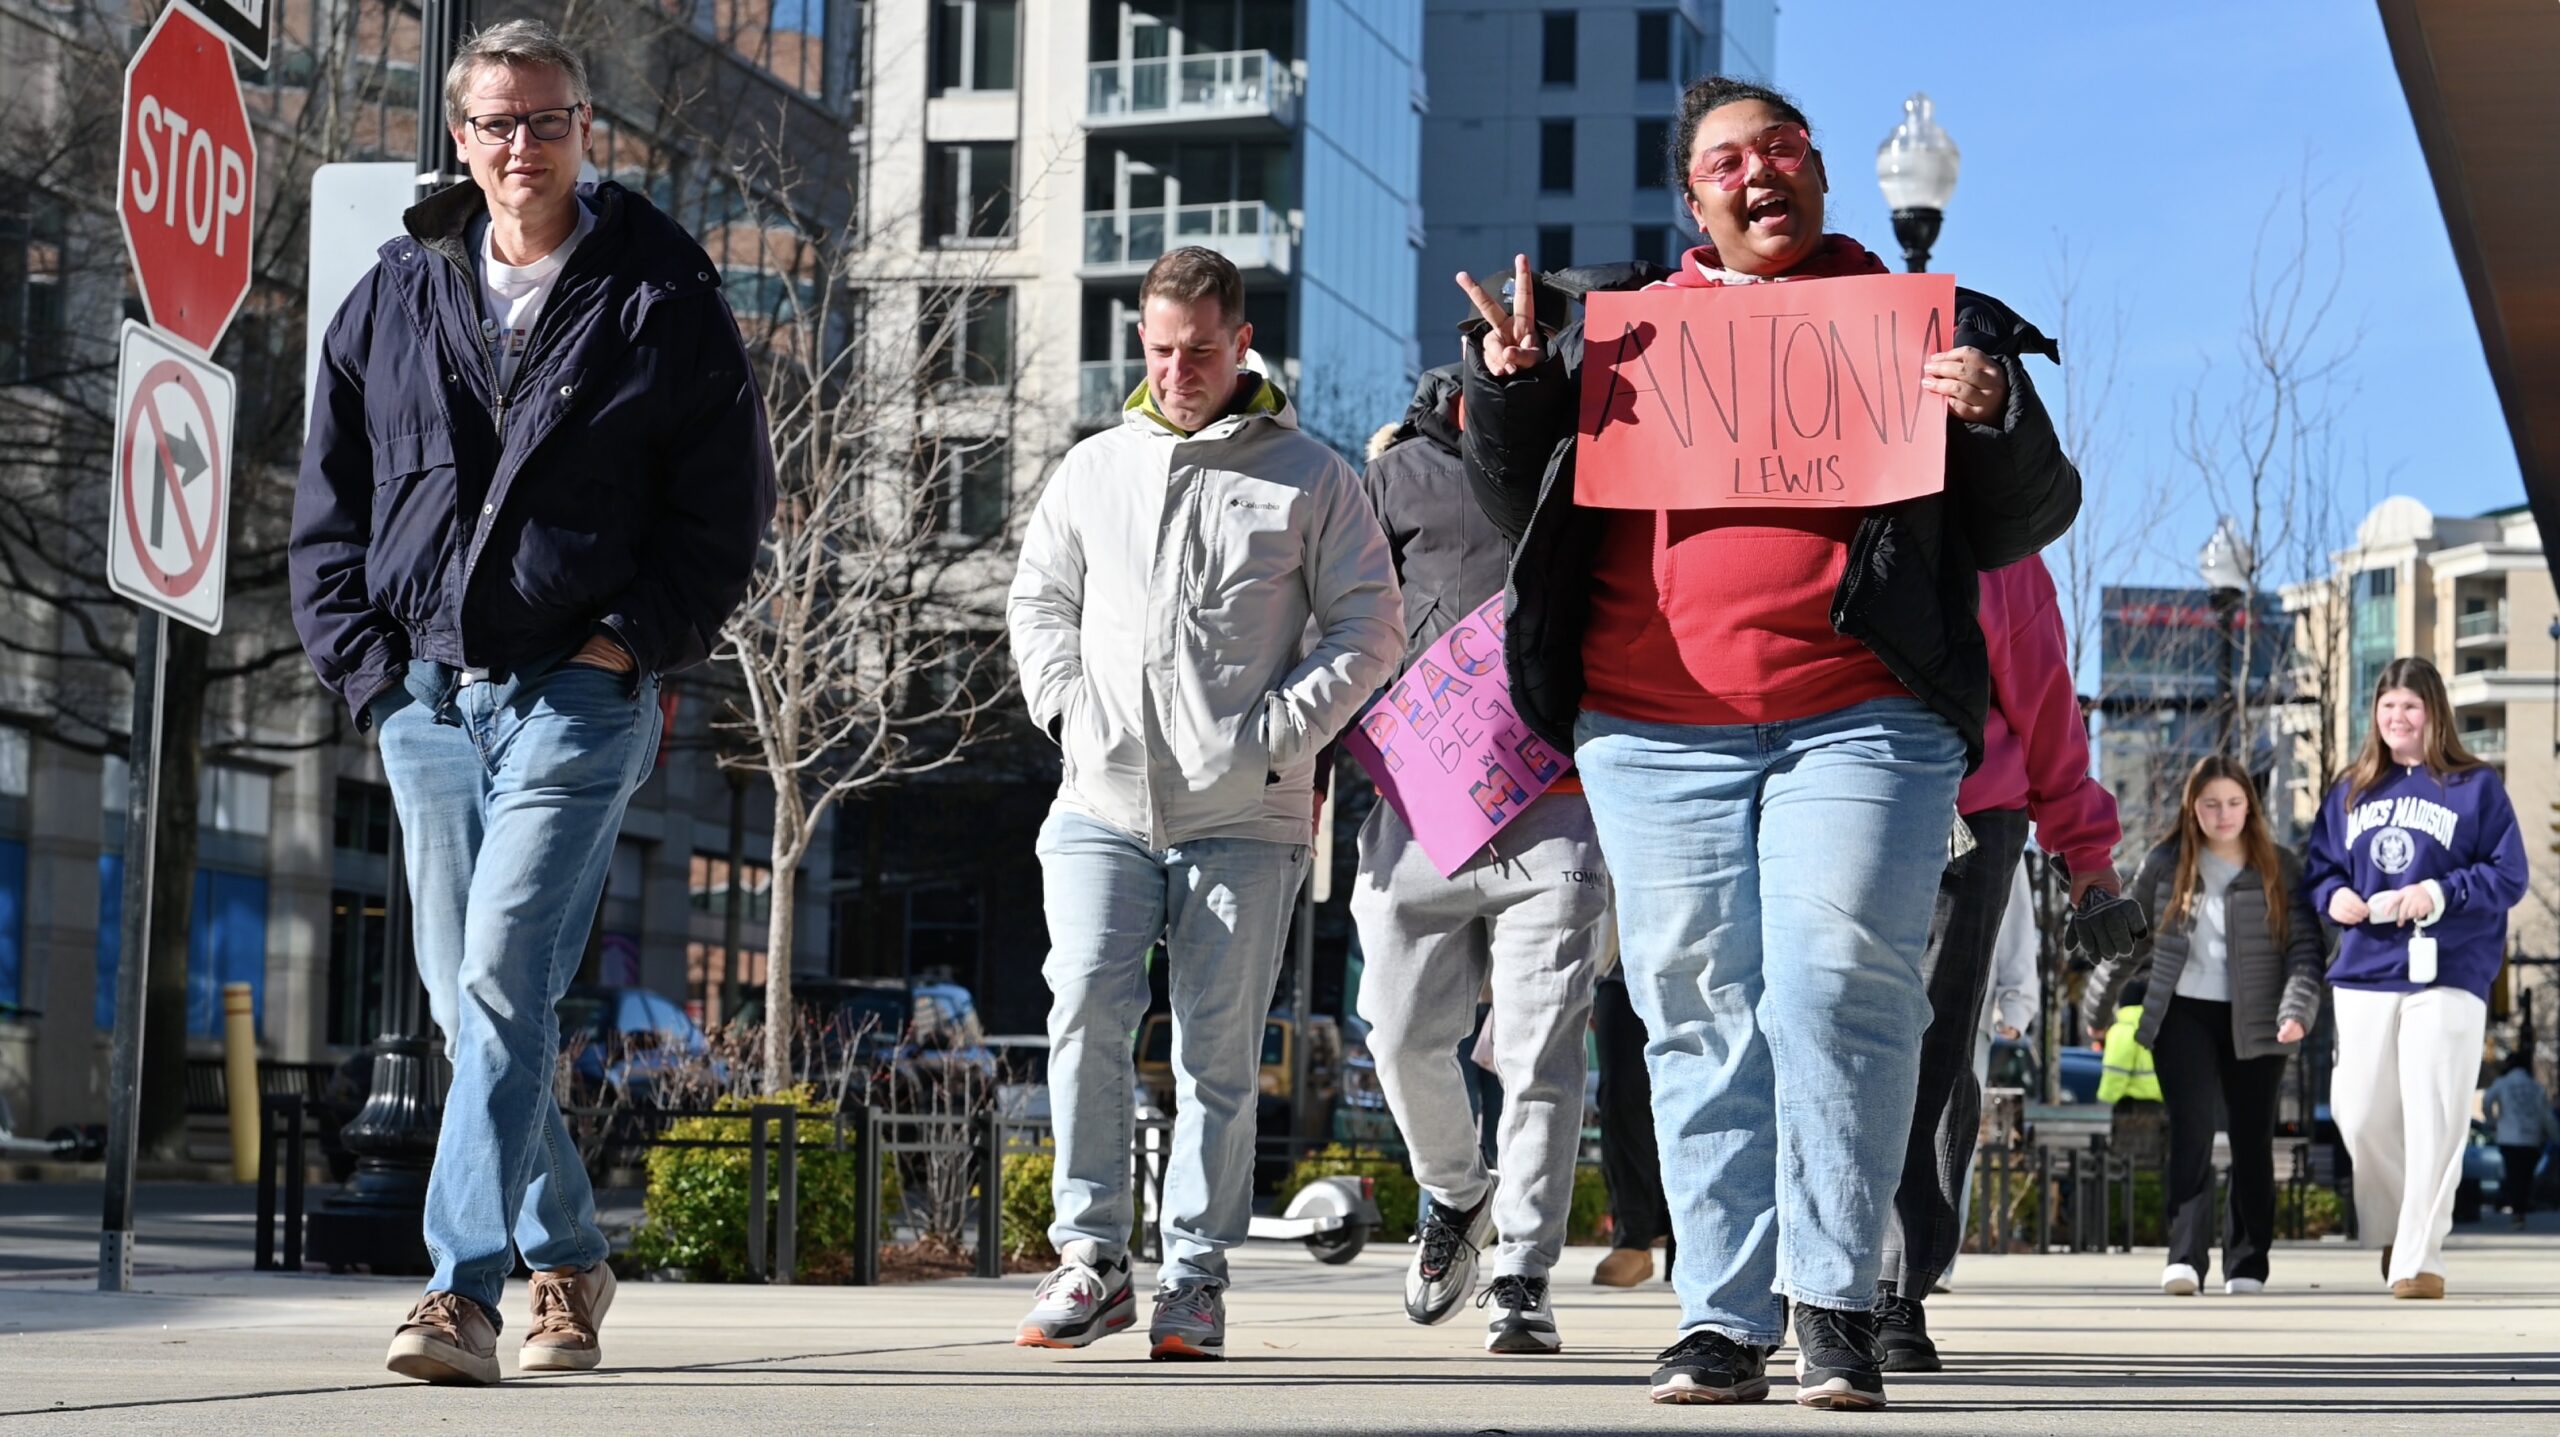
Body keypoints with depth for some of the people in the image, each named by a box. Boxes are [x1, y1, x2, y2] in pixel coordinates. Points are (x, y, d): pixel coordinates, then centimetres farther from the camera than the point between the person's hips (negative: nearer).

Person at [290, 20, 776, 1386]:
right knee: (464, 1001, 9)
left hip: (579, 697, -5)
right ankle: (567, 1260, 24)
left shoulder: (663, 301, 0)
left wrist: (632, 644, -8)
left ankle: (463, 1290, -17)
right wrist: (363, 660, 4)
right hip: (426, 698, 5)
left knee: (504, 985, -16)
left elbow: (728, 502, 0)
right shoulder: (393, 299, 11)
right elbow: (329, 505, 15)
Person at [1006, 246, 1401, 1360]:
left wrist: (1277, 732, -6)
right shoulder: (1093, 470, 15)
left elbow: (1369, 627, 5)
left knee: (1219, 1050, 0)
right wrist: (1070, 712, 5)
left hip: (1244, 819, -2)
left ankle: (1195, 1272, 9)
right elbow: (1039, 604, 22)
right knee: (1085, 1010, -13)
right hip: (1102, 806, 2)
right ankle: (1091, 1257, -4)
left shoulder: (1308, 476, 6)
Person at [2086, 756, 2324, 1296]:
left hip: (2255, 1021, 1)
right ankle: (2186, 1257, -17)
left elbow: (2304, 945, -1)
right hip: (2184, 1013, 0)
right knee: (2191, 1132, -12)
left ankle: (2248, 1264, 13)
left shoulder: (2279, 867, 3)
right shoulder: (2165, 866, 5)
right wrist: (2098, 1009, 19)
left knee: (2252, 1140, 5)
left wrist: (2297, 1009, -16)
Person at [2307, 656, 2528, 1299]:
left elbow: (2509, 877, -3)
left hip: (2447, 979, -4)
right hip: (2364, 974, 4)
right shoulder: (2350, 791, 14)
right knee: (2361, 1118, 4)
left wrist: (2440, 893, -17)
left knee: (2433, 1120, -7)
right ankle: (2388, 1234, 25)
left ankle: (2419, 1258, -3)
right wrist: (2333, 896, -5)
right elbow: (2319, 867, 18)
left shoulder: (2476, 786, 1)